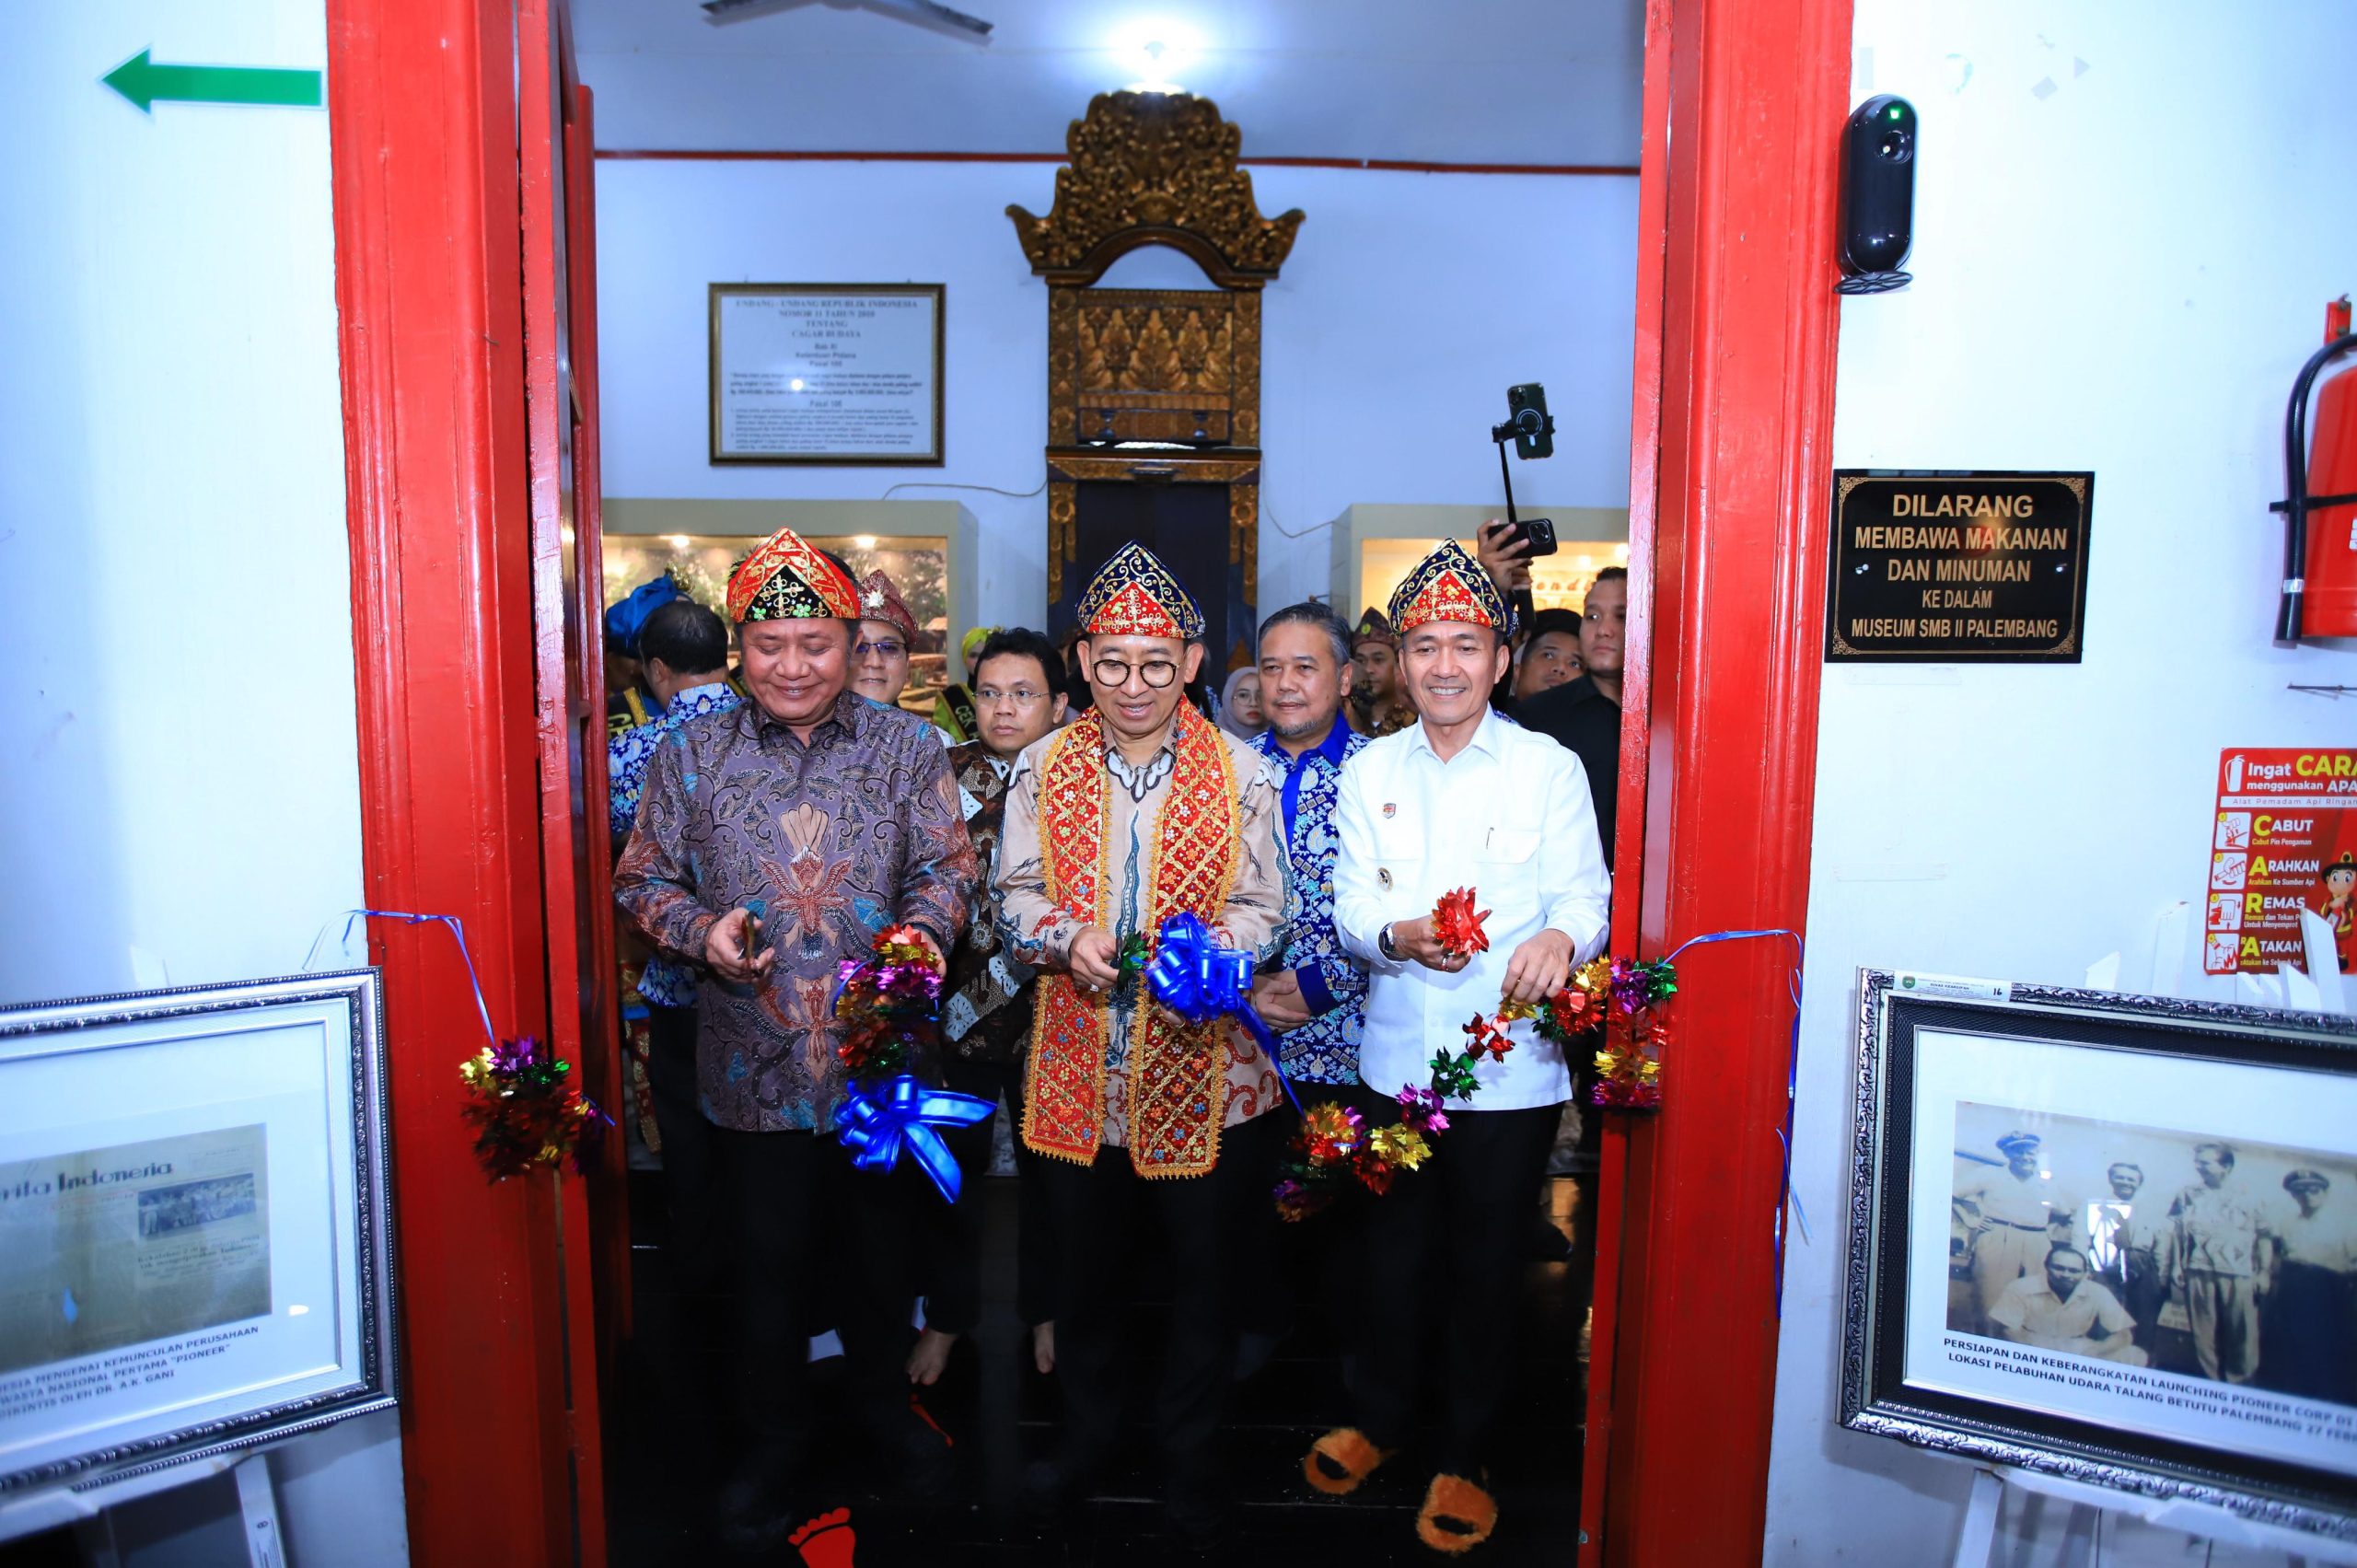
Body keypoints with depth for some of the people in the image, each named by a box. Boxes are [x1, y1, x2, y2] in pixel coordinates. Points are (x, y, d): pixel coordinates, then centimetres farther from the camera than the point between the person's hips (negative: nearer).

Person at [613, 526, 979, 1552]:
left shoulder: (908, 749, 2)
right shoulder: (690, 755, 2)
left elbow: (947, 869, 0)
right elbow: (644, 880, 5)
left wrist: (919, 937, -19)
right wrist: (700, 933, -14)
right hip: (753, 1070, 0)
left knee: (881, 1253, 17)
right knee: (768, 1264, 12)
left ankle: (883, 1404, 43)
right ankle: (774, 1441, 35)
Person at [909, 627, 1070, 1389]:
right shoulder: (943, 773, -1)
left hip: (1048, 1006, 0)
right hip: (960, 1003, 0)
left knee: (1045, 1161, 14)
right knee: (955, 1162, 11)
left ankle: (1044, 1309, 36)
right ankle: (948, 1313, 32)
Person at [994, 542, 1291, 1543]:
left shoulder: (1241, 772, -4)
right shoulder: (1043, 767, 2)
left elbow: (1263, 910, -5)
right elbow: (1016, 895, 2)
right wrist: (1067, 940, -18)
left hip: (1203, 1065, -2)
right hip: (1078, 1069, 2)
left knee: (1203, 1272, 13)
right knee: (1084, 1264, 19)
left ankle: (1189, 1451, 35)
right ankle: (1088, 1432, 42)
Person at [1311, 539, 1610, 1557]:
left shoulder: (1550, 768, -1)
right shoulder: (1369, 772, 7)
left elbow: (1584, 894, -7)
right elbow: (1348, 908, 2)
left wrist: (1560, 936, -30)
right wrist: (1398, 935, -20)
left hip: (1511, 1068, -2)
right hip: (1394, 1060, 3)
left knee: (1485, 1266, 10)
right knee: (1392, 1251, 16)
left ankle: (1463, 1456, 31)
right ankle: (1382, 1416, 41)